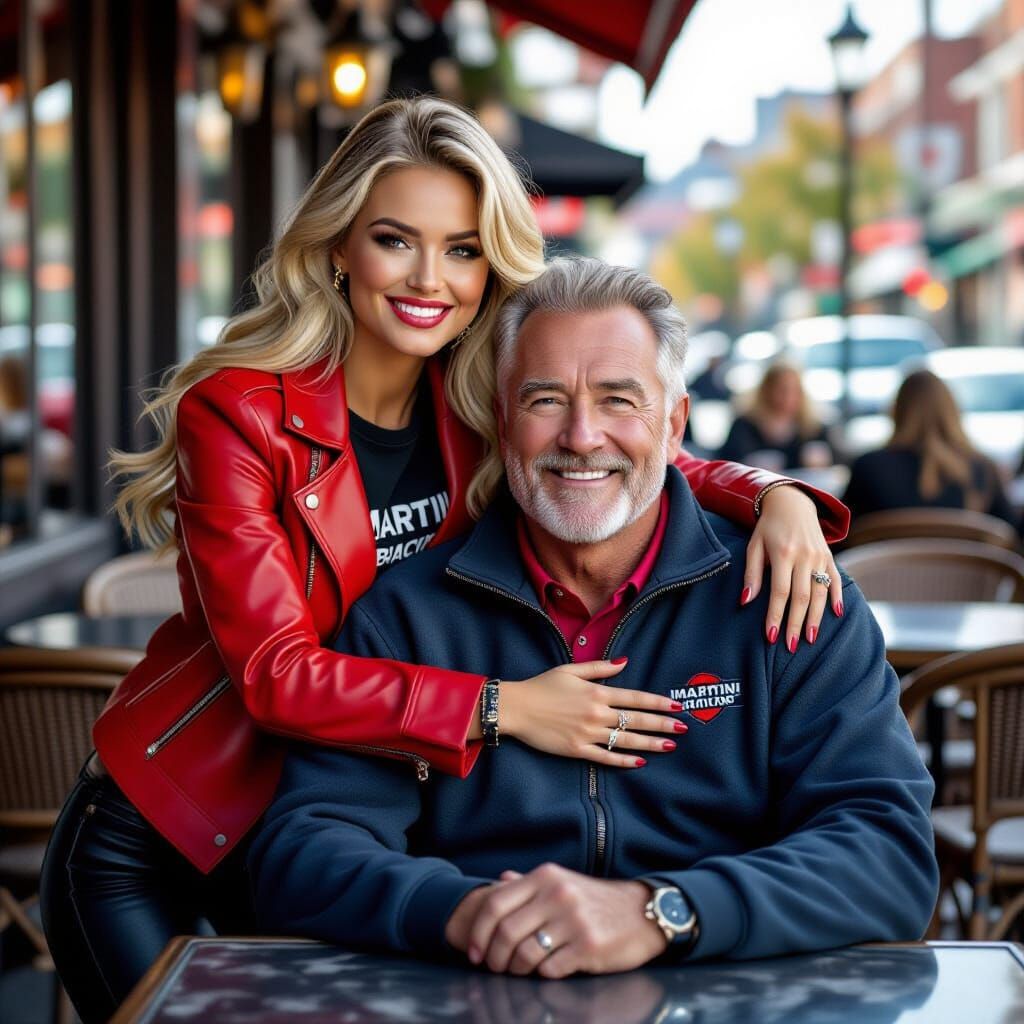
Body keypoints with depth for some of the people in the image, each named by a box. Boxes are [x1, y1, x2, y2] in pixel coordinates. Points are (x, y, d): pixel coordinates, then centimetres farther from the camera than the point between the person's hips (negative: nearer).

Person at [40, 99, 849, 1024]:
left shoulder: (477, 405, -4)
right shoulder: (237, 412, -18)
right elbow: (274, 669, -24)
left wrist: (773, 496, -22)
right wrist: (500, 707, -31)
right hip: (153, 843, -4)